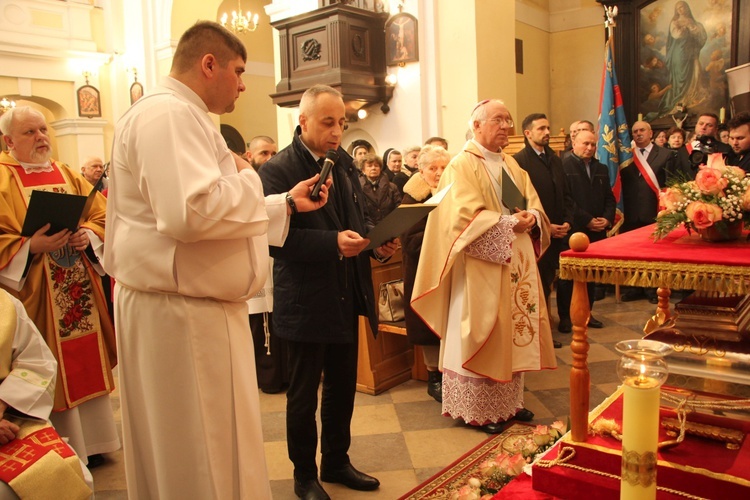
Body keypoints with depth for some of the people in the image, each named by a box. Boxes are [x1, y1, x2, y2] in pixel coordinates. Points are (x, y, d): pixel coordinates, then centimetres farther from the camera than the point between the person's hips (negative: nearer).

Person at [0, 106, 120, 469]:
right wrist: (31, 247, -23)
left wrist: (87, 236, -9)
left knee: (86, 361, 11)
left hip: (82, 292, 5)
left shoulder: (69, 176, 14)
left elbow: (101, 216, 9)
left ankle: (91, 443, 25)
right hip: (37, 296, -5)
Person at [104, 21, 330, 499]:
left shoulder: (182, 115, 19)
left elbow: (214, 210, 25)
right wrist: (247, 177, -13)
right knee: (205, 452, 3)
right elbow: (192, 211, -31)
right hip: (183, 312, -11)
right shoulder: (168, 113, -16)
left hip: (195, 305, 11)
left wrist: (287, 203, 19)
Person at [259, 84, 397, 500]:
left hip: (347, 297, 7)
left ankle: (337, 462, 38)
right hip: (307, 302, -7)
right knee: (304, 393, 10)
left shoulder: (344, 163, 10)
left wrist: (376, 244, -4)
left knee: (343, 386, 18)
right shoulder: (278, 171, -13)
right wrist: (333, 243, -29)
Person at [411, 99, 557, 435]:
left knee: (513, 332, 13)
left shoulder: (511, 165, 16)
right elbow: (466, 216, -19)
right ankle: (479, 410, 12)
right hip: (481, 267, -8)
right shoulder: (461, 165, -8)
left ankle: (509, 401, 26)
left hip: (515, 264, 8)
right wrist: (509, 223, -20)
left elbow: (535, 205, 12)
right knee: (483, 335, 0)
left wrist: (531, 218, -10)